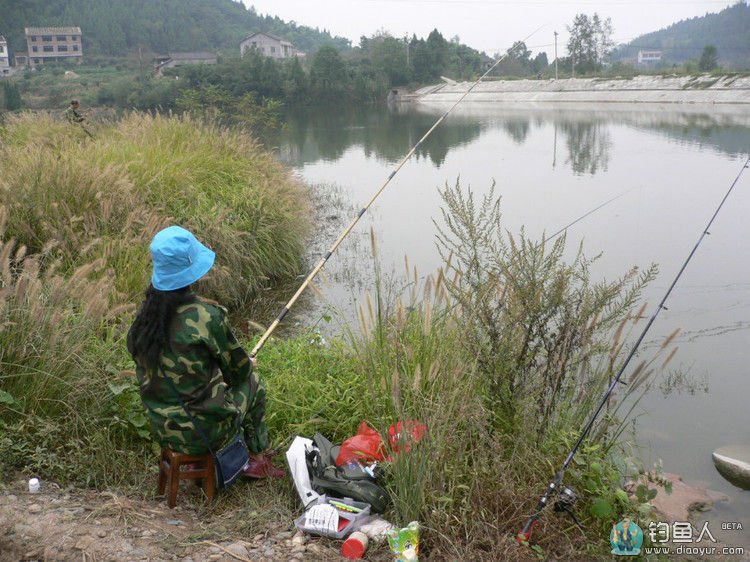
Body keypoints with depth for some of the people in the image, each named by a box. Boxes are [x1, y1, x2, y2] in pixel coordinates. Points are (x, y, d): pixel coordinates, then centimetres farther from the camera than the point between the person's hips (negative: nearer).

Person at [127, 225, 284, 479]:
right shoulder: (206, 316, -24)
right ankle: (258, 458, 37)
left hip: (161, 429, 5)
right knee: (252, 384, 19)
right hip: (202, 433, -5)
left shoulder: (145, 314, -7)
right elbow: (237, 372, -10)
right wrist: (249, 364, 15)